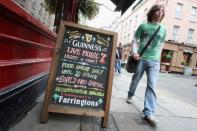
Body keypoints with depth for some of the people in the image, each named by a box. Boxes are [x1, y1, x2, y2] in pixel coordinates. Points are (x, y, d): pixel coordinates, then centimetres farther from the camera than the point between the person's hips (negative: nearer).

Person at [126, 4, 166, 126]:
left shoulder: (163, 30, 13)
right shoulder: (143, 26, 4)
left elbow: (161, 45, 19)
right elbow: (135, 40, 2)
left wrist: (157, 57, 14)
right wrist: (134, 52, -14)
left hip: (154, 61, 2)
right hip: (141, 58, -1)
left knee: (152, 85, -7)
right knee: (135, 80, 11)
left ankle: (149, 113, -5)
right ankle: (130, 95, 40)